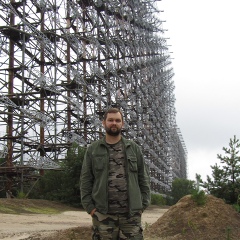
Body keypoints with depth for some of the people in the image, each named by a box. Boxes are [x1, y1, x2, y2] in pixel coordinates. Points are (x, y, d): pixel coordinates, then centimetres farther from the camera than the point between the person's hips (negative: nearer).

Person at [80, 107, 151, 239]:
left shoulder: (134, 148, 10)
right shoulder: (93, 149, 8)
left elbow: (144, 177, 9)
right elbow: (85, 180, 5)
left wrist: (143, 204, 1)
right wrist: (90, 207, -3)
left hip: (131, 213, 1)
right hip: (103, 213, 0)